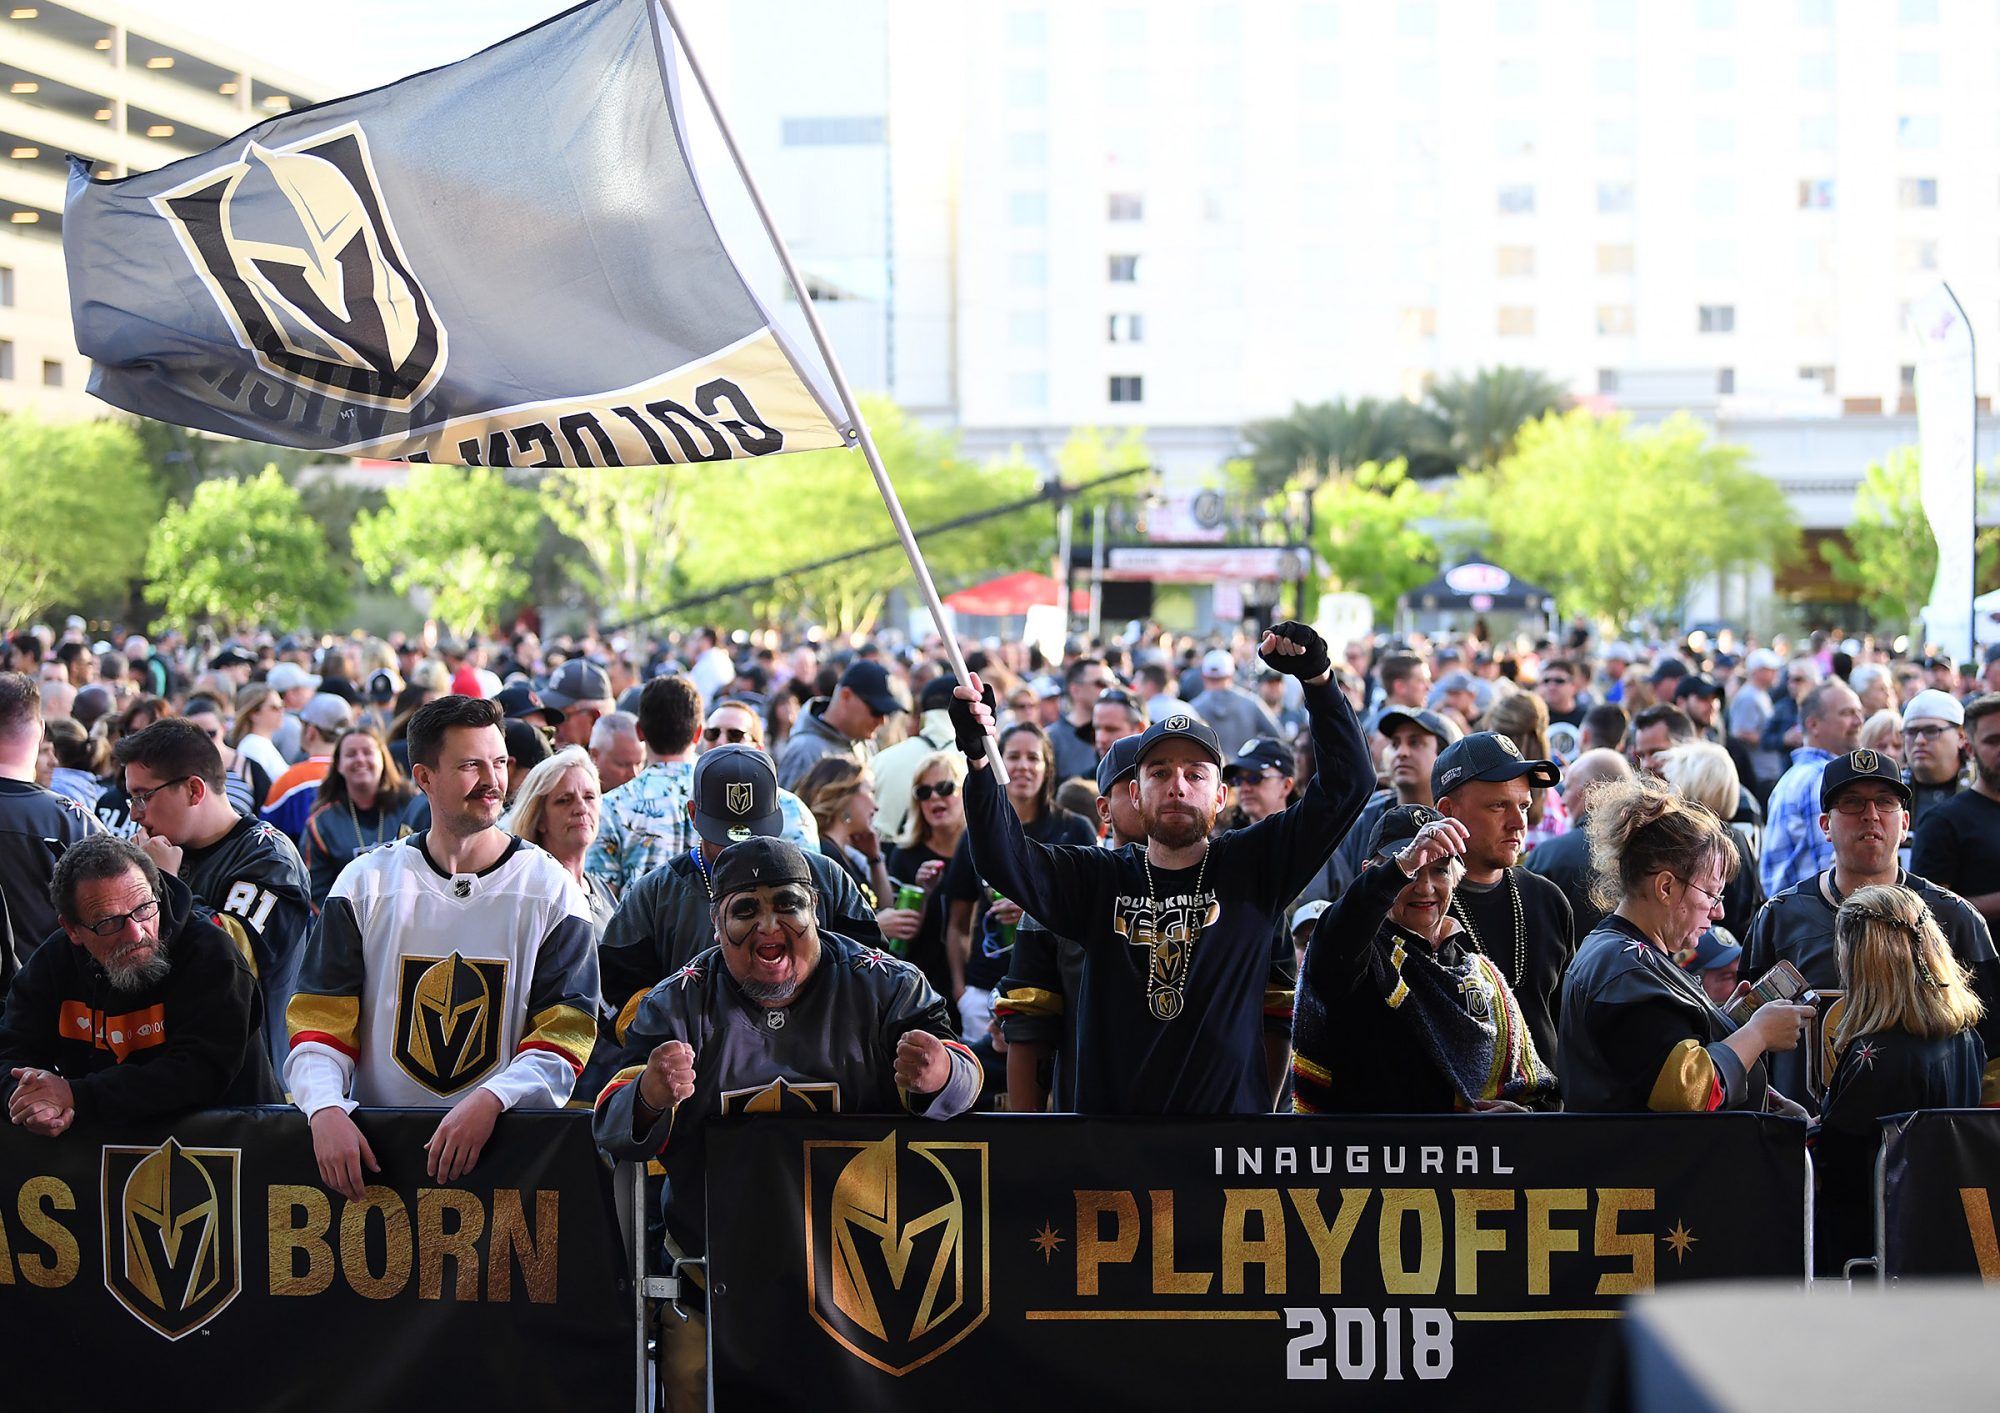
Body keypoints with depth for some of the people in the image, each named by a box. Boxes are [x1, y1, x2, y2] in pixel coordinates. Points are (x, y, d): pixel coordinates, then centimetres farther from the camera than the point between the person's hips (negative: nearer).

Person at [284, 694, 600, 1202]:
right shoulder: (364, 884, 9)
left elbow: (564, 1033, -1)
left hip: (503, 1142, -1)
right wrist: (325, 1107, -14)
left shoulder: (549, 888, 5)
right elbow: (320, 1019, 6)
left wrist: (489, 1101, -18)